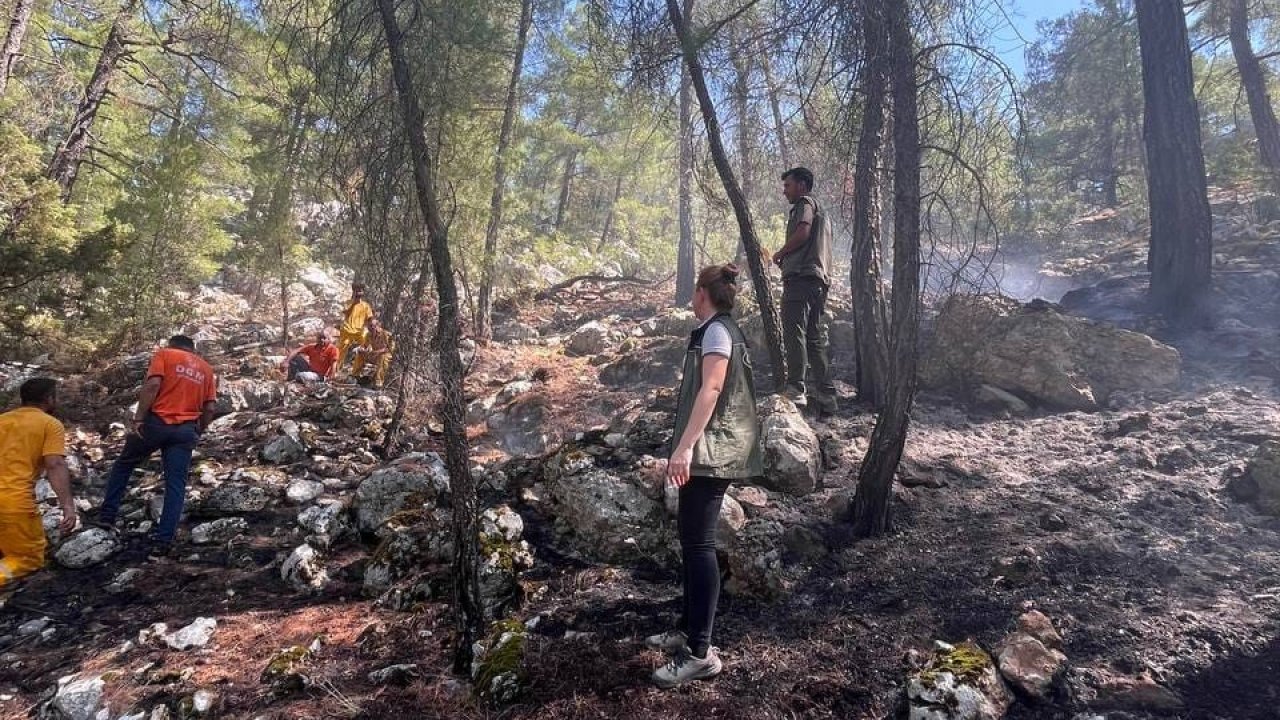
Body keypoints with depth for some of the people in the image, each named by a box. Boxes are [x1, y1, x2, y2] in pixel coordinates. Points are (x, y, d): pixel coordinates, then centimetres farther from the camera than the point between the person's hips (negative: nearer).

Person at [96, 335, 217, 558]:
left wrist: (138, 419, -11)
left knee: (123, 465, 23)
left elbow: (153, 385, -11)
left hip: (157, 422, -2)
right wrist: (197, 434, 20)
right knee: (176, 486, 2)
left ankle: (107, 516, 24)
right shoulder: (206, 369, 17)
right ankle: (163, 542, -1)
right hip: (186, 429, 2)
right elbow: (209, 409, 9)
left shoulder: (164, 353, 6)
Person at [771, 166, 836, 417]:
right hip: (820, 279, 10)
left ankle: (795, 389, -24)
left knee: (794, 332, -16)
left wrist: (780, 253, -3)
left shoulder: (805, 203, 3)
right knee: (817, 338, 8)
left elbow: (803, 232, -16)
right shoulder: (821, 212, 32)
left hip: (801, 276, -10)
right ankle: (826, 396, 8)